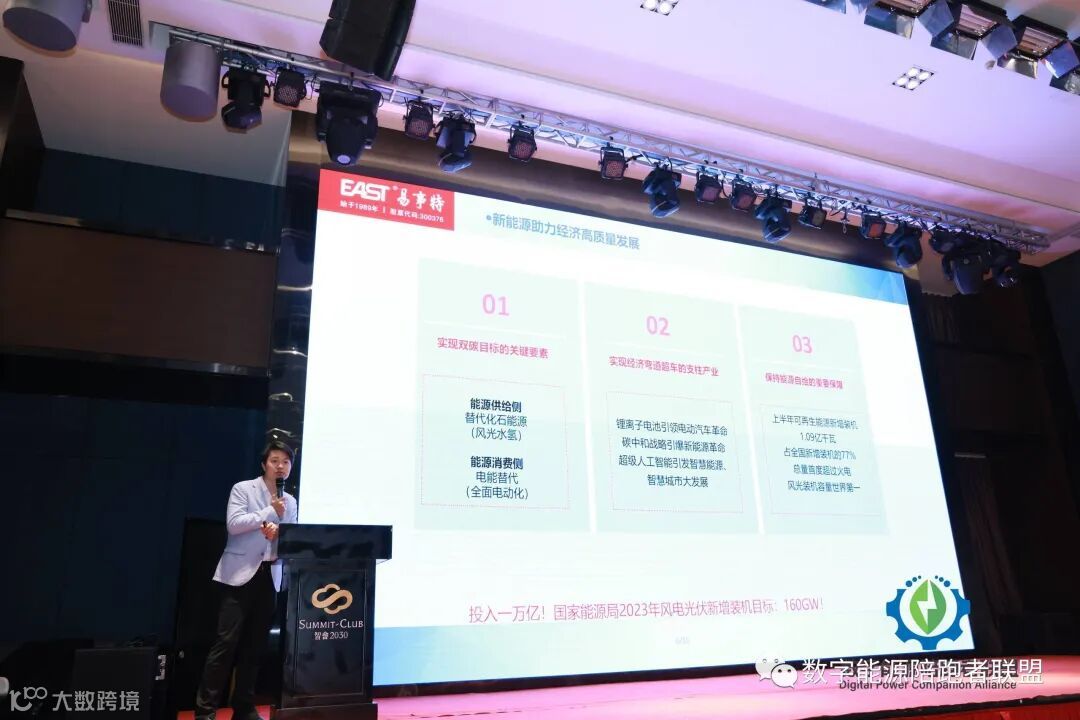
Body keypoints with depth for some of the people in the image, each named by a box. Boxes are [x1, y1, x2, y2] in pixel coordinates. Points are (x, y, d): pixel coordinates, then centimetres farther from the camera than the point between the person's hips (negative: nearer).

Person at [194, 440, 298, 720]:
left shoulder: (290, 502, 14)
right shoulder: (242, 489, 0)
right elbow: (233, 524, -14)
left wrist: (278, 533, -8)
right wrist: (270, 513, -11)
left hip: (270, 576, 5)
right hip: (241, 574, -5)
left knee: (255, 645, 8)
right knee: (226, 642, -8)